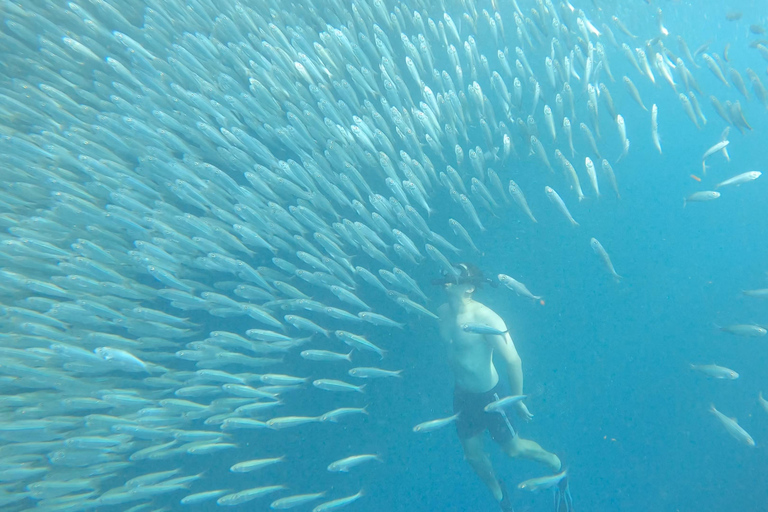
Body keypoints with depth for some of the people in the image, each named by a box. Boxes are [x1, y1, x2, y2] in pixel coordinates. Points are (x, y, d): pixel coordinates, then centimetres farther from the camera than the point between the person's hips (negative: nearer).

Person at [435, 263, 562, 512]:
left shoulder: (485, 318, -29)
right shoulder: (442, 312, -9)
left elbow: (513, 361, -24)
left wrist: (517, 400, -15)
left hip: (488, 395, -6)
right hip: (461, 394, 6)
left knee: (513, 448, 12)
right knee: (472, 452, 19)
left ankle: (554, 463, 43)